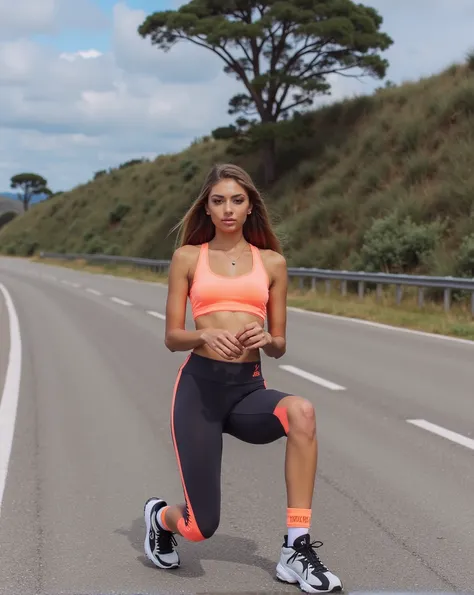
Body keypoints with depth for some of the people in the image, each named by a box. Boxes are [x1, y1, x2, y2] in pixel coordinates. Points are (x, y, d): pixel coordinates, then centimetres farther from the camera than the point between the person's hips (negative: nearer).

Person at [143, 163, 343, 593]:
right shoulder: (188, 257, 6)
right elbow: (172, 337, 4)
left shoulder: (272, 262, 10)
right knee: (199, 528, -7)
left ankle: (297, 551, -24)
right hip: (200, 384, -2)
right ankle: (161, 516, 34)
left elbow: (279, 346, 12)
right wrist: (206, 335, -18)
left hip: (249, 388, 2)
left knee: (301, 412, -35)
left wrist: (267, 339, -12)